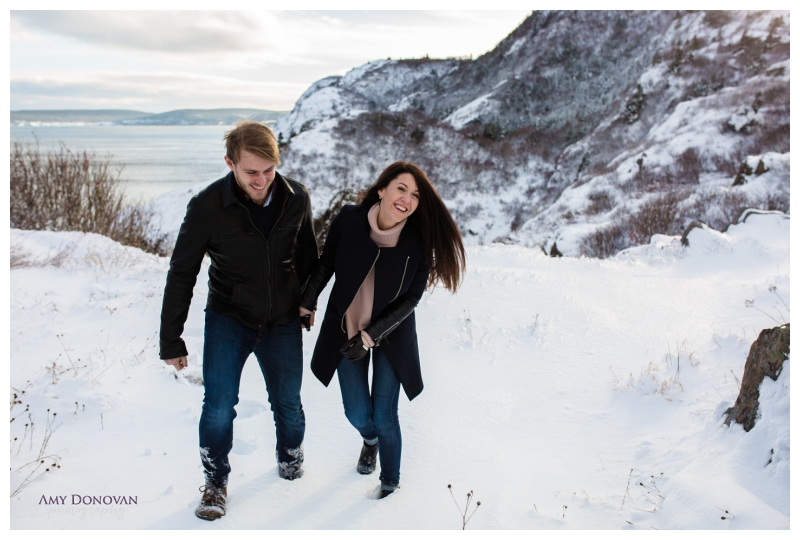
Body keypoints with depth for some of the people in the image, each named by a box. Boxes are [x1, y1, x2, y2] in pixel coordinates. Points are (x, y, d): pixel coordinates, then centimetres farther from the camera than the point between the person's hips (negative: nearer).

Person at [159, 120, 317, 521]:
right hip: (228, 318, -2)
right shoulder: (207, 206, -18)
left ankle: (290, 458, 43)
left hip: (283, 322, 2)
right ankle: (216, 482, 16)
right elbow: (181, 275, -9)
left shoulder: (296, 198, -11)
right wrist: (171, 340, -5)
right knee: (218, 405, -10)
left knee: (288, 404, 12)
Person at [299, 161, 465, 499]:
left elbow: (410, 299, -12)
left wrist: (371, 336, -18)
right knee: (358, 414, 8)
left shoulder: (419, 241, -20)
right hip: (345, 330, 1)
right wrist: (307, 302, 11)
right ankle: (370, 440, 47)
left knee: (384, 418, 3)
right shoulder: (348, 220, -19)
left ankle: (390, 483, 33)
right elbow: (325, 263, 1)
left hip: (391, 336, -1)